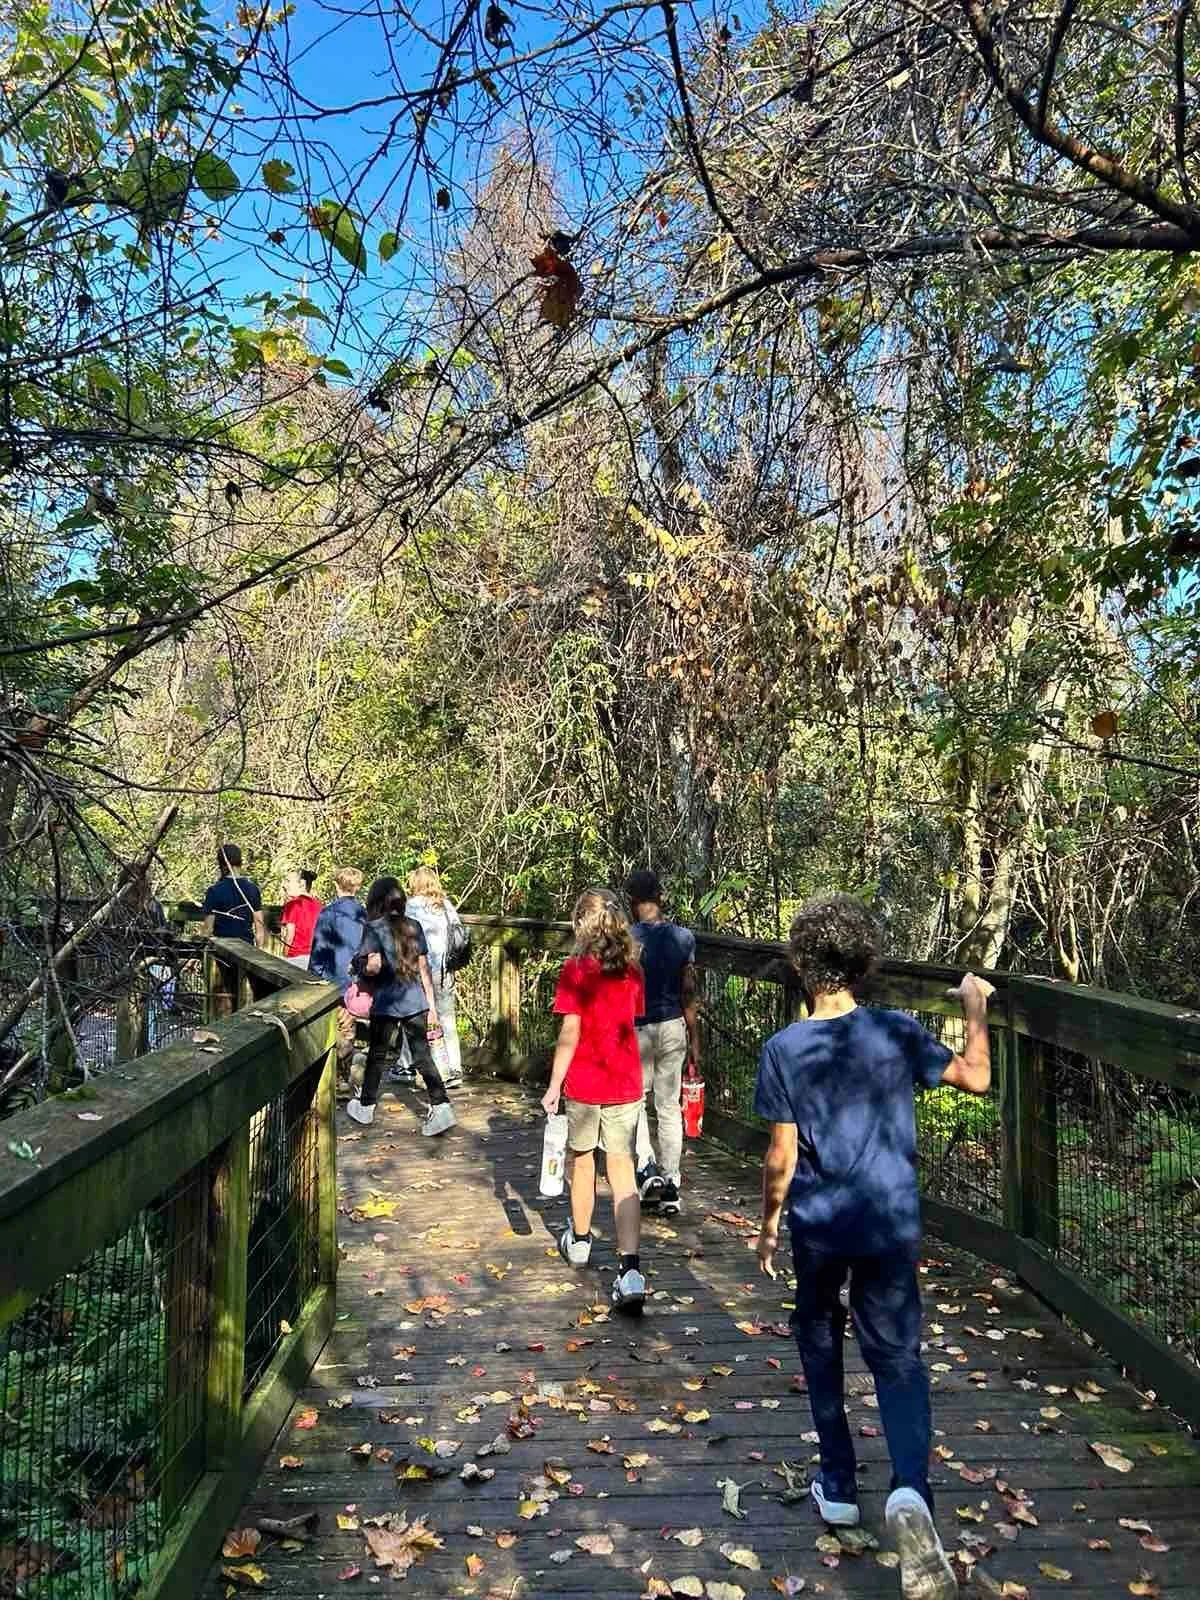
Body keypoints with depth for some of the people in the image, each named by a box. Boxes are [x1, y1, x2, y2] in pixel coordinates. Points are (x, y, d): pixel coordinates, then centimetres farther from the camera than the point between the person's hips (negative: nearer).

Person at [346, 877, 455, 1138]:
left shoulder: (374, 928, -7)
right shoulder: (413, 927, 7)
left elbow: (374, 966, -19)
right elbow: (424, 967, 8)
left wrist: (358, 970, 3)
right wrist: (431, 1004, 12)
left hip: (386, 1004, -3)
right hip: (415, 1002, 3)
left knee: (376, 1056, 14)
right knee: (423, 1057, 4)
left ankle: (365, 1107, 29)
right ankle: (441, 1107, -8)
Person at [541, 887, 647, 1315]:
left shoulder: (576, 969, -12)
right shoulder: (632, 970, 1)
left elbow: (570, 1032, -14)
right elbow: (632, 1024, 8)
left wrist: (554, 1086, -8)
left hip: (584, 1083, -3)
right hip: (625, 1083, 3)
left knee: (582, 1160, 18)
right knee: (623, 1170, 4)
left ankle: (579, 1241, 38)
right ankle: (630, 1269, -6)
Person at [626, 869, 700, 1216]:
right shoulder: (683, 937, -2)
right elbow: (689, 994, 1)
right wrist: (694, 1040, 9)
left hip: (637, 1030, -3)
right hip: (672, 1028, 3)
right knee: (669, 1108, 10)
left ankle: (647, 1169, 0)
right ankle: (671, 1186, 15)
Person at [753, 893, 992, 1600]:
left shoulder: (784, 1049, -13)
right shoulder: (898, 1031, -10)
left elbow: (781, 1158, -9)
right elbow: (977, 1077, 3)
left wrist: (769, 1223, 7)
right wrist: (976, 1007, 16)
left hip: (817, 1228, 0)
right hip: (892, 1224, 1)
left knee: (822, 1350, 21)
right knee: (899, 1359, 10)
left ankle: (839, 1489, 31)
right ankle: (910, 1489, -12)